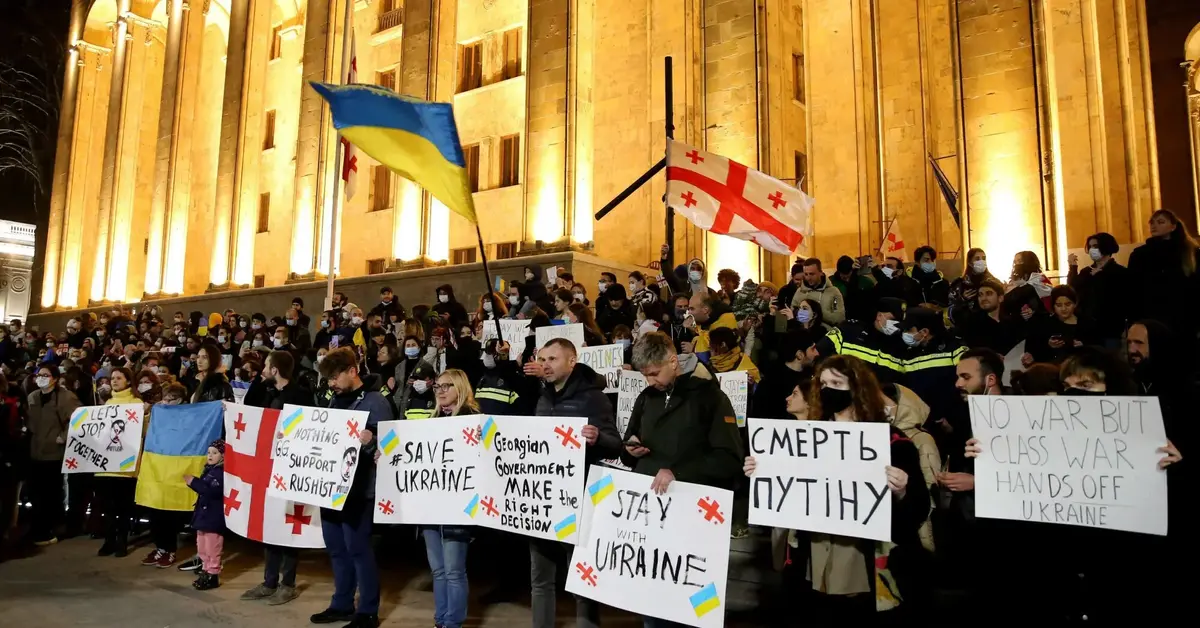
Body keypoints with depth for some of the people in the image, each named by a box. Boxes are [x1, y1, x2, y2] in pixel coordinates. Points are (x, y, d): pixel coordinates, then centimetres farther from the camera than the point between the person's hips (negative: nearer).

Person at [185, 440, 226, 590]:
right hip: (203, 513, 10)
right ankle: (206, 571, 29)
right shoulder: (208, 470, 14)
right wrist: (192, 482, 3)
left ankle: (213, 575, 4)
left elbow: (213, 491, -27)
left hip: (214, 517, -10)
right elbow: (203, 488, 20)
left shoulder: (221, 472, -17)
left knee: (212, 548, -3)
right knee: (202, 547, 18)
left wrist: (194, 482, -23)